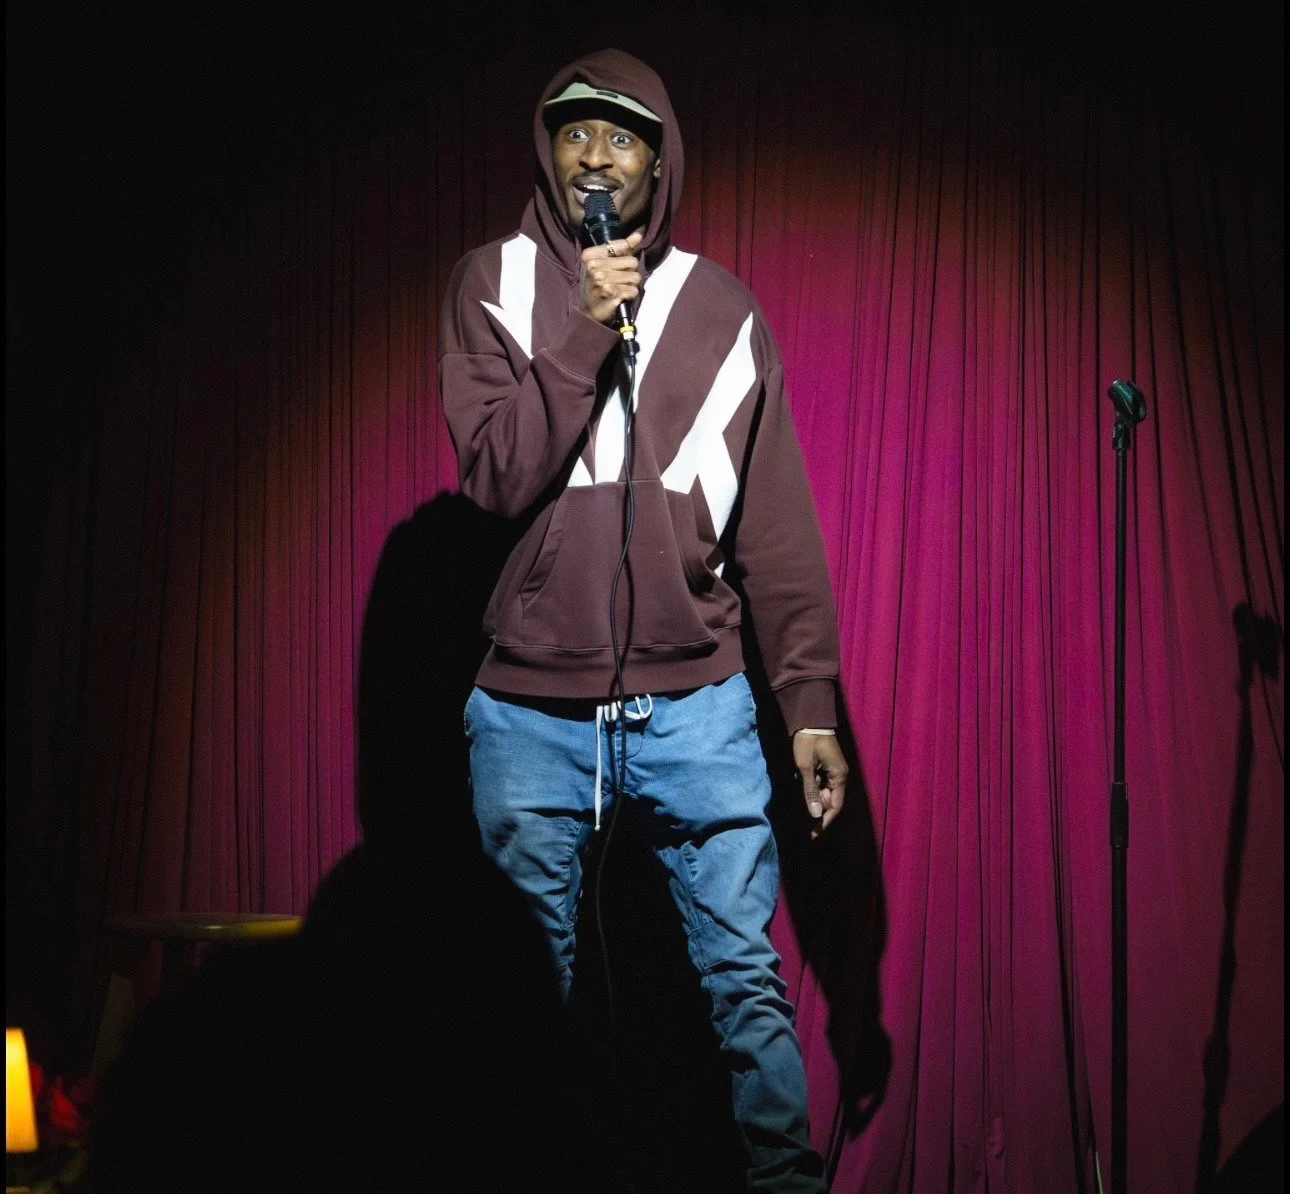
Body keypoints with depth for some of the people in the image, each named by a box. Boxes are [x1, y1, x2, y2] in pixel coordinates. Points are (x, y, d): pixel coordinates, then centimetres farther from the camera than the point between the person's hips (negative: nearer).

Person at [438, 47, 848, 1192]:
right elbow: (496, 475, -8)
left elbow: (776, 526, 5)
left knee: (747, 974, 1)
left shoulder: (723, 309, 6)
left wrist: (811, 701, 0)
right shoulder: (493, 284, 4)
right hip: (532, 711, 0)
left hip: (695, 703, 0)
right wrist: (586, 333, -16)